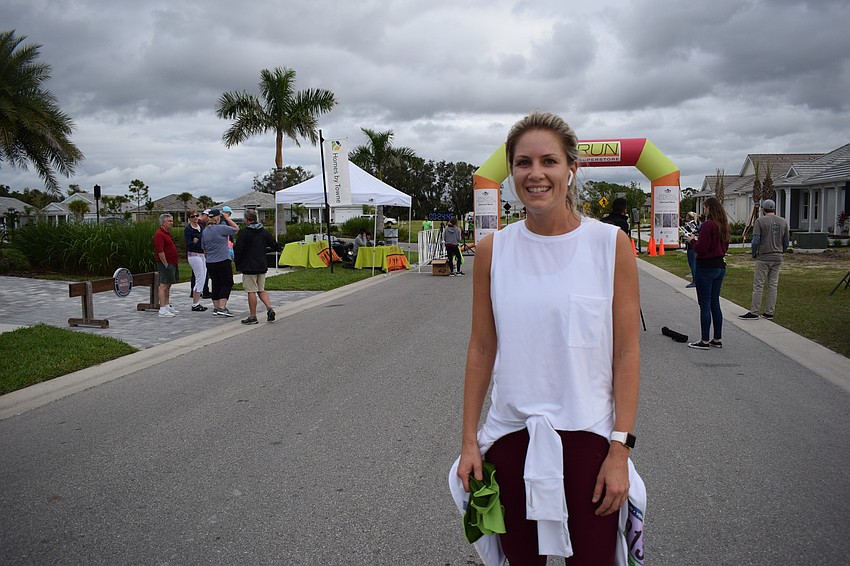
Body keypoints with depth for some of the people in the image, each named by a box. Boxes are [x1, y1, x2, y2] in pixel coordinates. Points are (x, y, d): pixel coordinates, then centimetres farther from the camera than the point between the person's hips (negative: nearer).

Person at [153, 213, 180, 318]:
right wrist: (166, 265, -21)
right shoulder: (159, 234, -16)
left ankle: (167, 306, 24)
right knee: (163, 285, -9)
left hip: (171, 263, 10)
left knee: (168, 285, 15)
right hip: (166, 264, -10)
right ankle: (162, 310, -9)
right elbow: (160, 252, -22)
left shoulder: (167, 233, 17)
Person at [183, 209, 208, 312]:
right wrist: (193, 242, -35)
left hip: (203, 254, 8)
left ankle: (197, 303, 14)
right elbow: (188, 244, -16)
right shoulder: (188, 229, -8)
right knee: (200, 279, -9)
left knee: (202, 279, 8)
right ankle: (195, 304, -4)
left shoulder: (201, 227, 12)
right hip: (194, 255, -8)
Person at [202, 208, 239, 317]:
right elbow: (236, 228, -1)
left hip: (210, 263, 6)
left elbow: (204, 249, 17)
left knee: (216, 284, 12)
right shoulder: (221, 228, -12)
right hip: (223, 261, -6)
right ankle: (222, 307, -10)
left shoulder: (205, 231, 9)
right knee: (227, 283, 0)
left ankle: (216, 308, 14)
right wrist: (227, 218, 6)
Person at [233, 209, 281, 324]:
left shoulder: (245, 233, -12)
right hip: (262, 266, 6)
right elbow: (276, 247, 9)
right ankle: (269, 308, -1)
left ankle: (252, 317, 5)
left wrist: (238, 263, -1)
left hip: (249, 267, -6)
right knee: (261, 290, 16)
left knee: (251, 291, 0)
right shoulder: (264, 232, 6)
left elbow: (237, 249, -16)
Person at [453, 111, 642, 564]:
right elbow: (481, 349, 3)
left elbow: (626, 353, -6)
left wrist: (620, 448, -10)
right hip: (511, 434, 2)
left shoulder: (610, 244, -7)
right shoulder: (493, 250, -1)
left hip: (587, 433, -2)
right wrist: (468, 441, 3)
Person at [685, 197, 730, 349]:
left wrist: (692, 240, 0)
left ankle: (704, 341, 2)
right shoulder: (724, 226, 9)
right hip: (720, 266, 8)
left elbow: (701, 249, -19)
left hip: (706, 267, -8)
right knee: (715, 304, 14)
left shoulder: (707, 225, -17)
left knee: (705, 305, -2)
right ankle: (717, 339, 19)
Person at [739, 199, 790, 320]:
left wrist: (754, 254, 1)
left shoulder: (760, 221, -9)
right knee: (773, 285, 9)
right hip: (777, 258, 5)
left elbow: (755, 241, -14)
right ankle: (769, 312, 13)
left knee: (758, 286, -2)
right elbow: (786, 242, 9)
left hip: (763, 257, -5)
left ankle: (754, 312, -1)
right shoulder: (783, 222, 6)